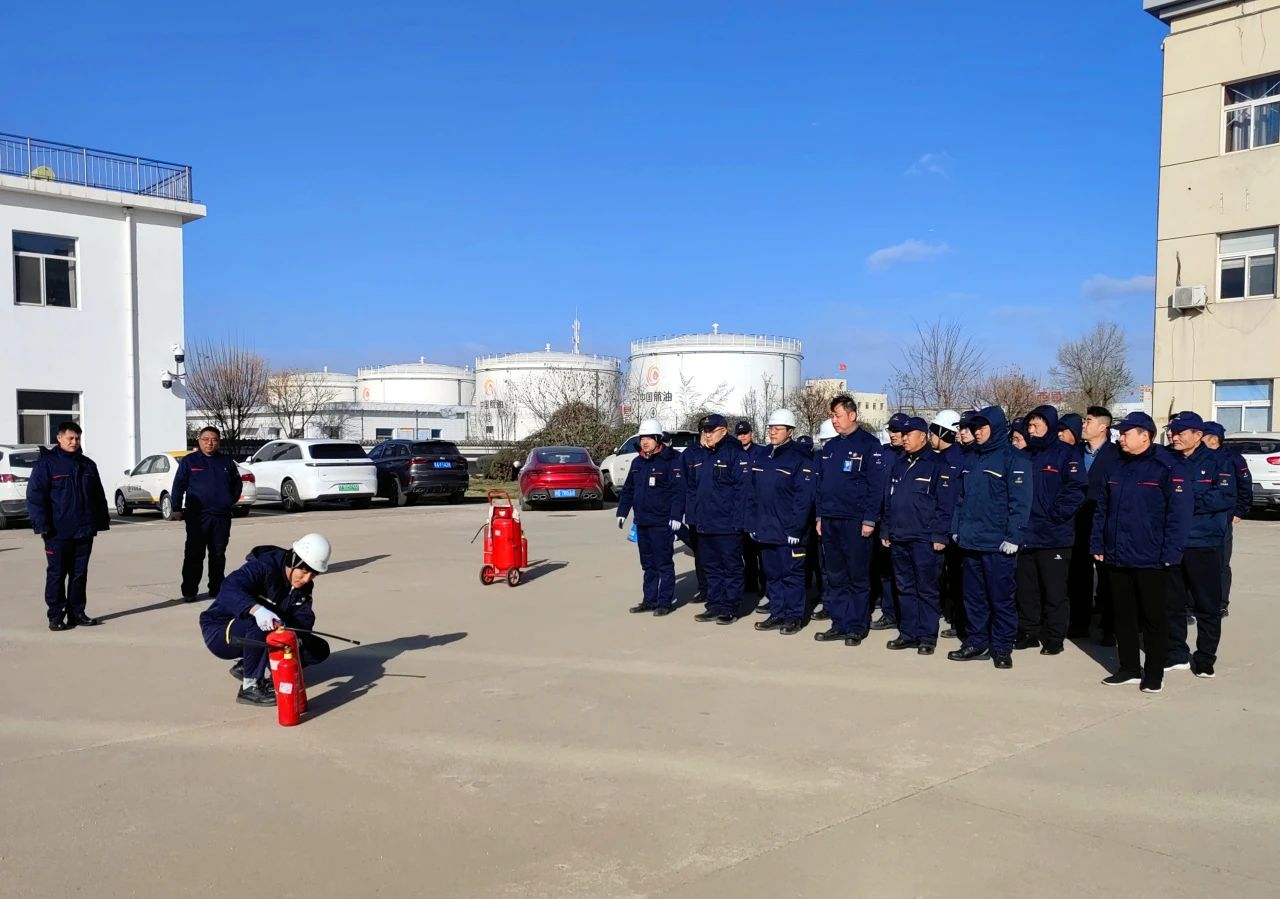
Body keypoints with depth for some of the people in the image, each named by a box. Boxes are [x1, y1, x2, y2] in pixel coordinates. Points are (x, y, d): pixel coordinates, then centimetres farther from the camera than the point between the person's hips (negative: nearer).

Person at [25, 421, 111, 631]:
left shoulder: (87, 464, 14)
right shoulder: (46, 463, -3)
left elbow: (99, 496, 18)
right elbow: (35, 496, -8)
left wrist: (102, 520, 13)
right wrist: (42, 524, -15)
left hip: (84, 531, 5)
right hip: (58, 532, -5)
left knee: (80, 574, 9)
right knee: (56, 574, 1)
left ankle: (77, 613, 16)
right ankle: (56, 616, 7)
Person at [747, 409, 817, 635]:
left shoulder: (800, 461, -10)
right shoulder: (763, 459, 12)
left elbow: (803, 499, -14)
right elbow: (753, 495, 14)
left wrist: (795, 529, -17)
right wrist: (752, 523, 9)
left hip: (788, 533, -7)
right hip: (765, 531, 7)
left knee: (792, 574, 1)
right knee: (772, 574, 13)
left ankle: (794, 616, 11)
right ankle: (778, 613, 22)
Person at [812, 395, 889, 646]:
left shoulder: (869, 445, -6)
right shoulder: (830, 447, 14)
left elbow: (876, 486, -11)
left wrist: (870, 520, -15)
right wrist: (820, 516, 12)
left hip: (855, 522, -6)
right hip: (830, 521, 6)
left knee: (858, 577, 2)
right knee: (835, 577, 10)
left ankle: (857, 627, 9)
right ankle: (839, 624, 17)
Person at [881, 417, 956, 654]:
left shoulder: (938, 464, -5)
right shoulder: (898, 464, 15)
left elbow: (945, 503, -10)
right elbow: (888, 500, 19)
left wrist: (939, 535, -15)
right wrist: (885, 530, 14)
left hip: (924, 539, -6)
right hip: (898, 537, 7)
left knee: (927, 590, 0)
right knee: (905, 588, 11)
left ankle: (927, 636, 7)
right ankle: (908, 633, 18)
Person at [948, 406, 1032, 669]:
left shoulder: (1013, 458, -7)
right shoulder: (971, 458, 15)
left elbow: (1020, 501, -13)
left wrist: (1013, 537, -17)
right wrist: (956, 528, 11)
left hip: (997, 544, -7)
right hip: (969, 540, 7)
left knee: (1001, 597, 2)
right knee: (974, 596, 13)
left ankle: (1002, 647, 11)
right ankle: (977, 641, 23)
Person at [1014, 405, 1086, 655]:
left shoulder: (1066, 453, -5)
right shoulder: (1025, 455, 13)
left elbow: (1076, 488, -14)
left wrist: (1055, 515, -17)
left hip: (1054, 537, -6)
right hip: (1025, 534, 6)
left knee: (1054, 591, 2)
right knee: (1026, 589, 12)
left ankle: (1054, 638, 11)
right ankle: (1029, 633, 23)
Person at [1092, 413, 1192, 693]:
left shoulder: (1169, 467, -9)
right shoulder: (1116, 467, 11)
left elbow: (1179, 513, -14)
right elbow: (1101, 509, 14)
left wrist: (1170, 553, -18)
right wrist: (1097, 545, 8)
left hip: (1150, 561, -6)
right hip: (1116, 558, 6)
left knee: (1154, 618, 6)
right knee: (1123, 616, 13)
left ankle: (1154, 673, 17)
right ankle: (1129, 668, 24)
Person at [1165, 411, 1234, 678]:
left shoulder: (1216, 461, -3)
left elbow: (1226, 497, -14)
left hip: (1204, 545, -4)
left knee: (1207, 606, 5)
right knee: (1172, 603, 10)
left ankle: (1205, 659, 17)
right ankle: (1176, 654, 22)